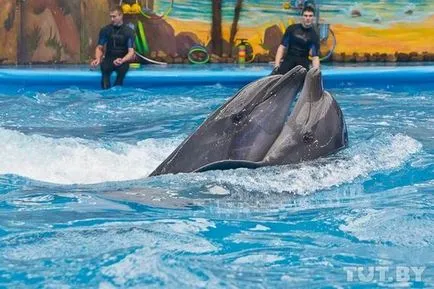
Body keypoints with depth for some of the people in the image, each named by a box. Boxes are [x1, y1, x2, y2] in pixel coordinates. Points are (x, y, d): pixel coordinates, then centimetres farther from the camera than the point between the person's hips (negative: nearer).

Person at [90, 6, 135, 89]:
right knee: (104, 67, -34)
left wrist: (122, 60, -30)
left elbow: (131, 52, -10)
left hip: (123, 60, -1)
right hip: (109, 59, 1)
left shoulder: (129, 32, -3)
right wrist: (98, 59, -13)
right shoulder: (105, 30, 3)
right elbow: (99, 48, 9)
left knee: (123, 68, -37)